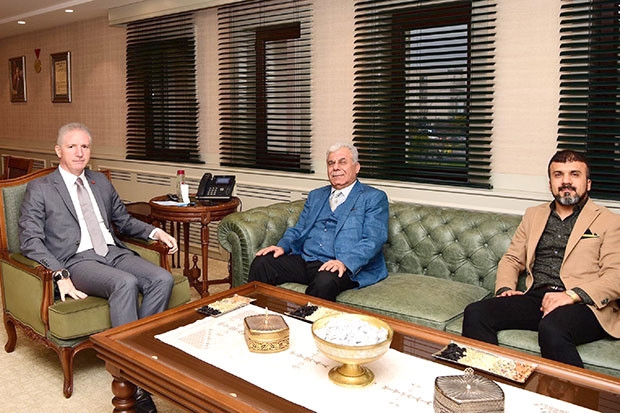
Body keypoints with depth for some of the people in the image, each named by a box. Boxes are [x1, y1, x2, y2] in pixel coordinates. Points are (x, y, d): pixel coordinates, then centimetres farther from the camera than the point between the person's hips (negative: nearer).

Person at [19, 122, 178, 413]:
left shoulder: (101, 182, 21)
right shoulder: (39, 189, 5)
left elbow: (124, 220, 30)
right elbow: (30, 241, -3)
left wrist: (154, 232, 10)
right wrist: (60, 275, -18)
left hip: (113, 252, 6)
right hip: (77, 260, -5)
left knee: (163, 279, -23)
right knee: (126, 283, -35)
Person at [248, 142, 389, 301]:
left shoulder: (374, 198, 4)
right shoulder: (315, 195, 24)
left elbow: (374, 239, -9)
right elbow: (298, 229, 23)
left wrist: (344, 262, -25)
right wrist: (282, 246, 0)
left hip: (346, 267, -5)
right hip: (304, 259, 5)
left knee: (325, 282, -38)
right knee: (261, 263, -17)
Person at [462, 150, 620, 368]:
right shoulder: (533, 215, 23)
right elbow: (511, 259, 22)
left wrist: (572, 295, -18)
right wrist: (505, 288, 2)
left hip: (585, 304, -4)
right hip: (536, 298, 5)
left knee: (552, 328, -38)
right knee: (476, 313, -20)